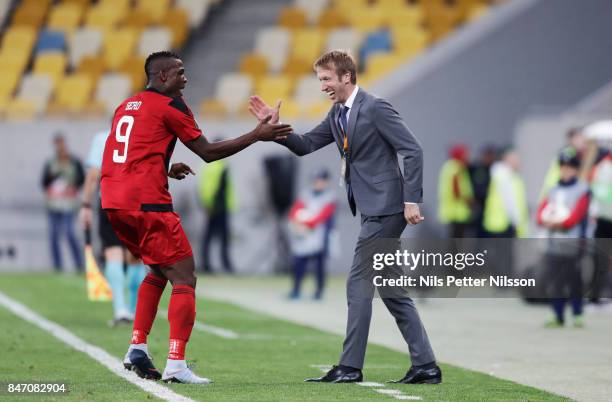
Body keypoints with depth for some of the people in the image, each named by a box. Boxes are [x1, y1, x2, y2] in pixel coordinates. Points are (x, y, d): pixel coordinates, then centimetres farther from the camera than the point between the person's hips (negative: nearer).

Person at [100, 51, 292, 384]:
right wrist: (257, 135, 5)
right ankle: (175, 365, -12)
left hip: (113, 203, 8)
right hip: (146, 203, -8)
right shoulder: (169, 105, -3)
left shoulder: (126, 106, 20)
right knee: (184, 278, -3)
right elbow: (208, 152, -1)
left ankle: (137, 350, 17)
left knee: (159, 272, 24)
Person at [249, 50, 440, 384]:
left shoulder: (375, 108, -13)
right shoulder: (337, 115, 14)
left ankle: (350, 367, -5)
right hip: (374, 211, 10)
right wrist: (275, 127, -1)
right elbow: (305, 146, 15)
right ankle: (425, 365, 12)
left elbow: (412, 151, -16)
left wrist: (412, 200, -20)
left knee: (358, 284, -8)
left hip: (384, 208, -10)